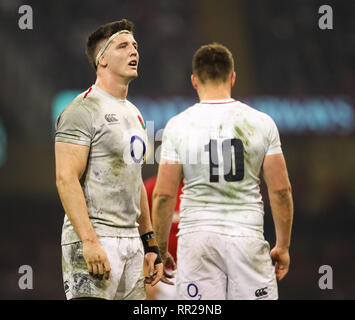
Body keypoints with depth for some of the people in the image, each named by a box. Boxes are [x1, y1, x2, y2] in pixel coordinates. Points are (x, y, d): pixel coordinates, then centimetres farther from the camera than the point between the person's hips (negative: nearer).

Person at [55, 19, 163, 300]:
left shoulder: (133, 114, 20)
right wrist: (89, 241, -25)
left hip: (131, 241, 9)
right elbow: (66, 179, -17)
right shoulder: (83, 111, -9)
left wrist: (150, 244, 19)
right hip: (95, 240, -9)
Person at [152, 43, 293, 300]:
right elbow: (281, 190, 2)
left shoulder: (178, 126, -2)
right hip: (248, 238, 0)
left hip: (197, 240, 0)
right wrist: (283, 246, 11)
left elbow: (164, 195, -2)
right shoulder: (262, 123, 1)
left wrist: (160, 250, 8)